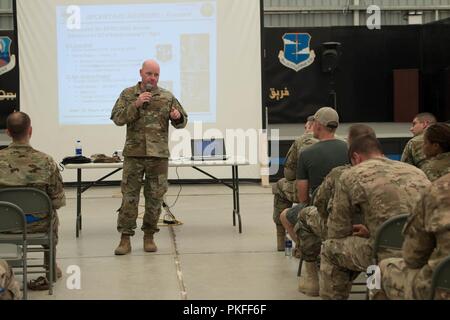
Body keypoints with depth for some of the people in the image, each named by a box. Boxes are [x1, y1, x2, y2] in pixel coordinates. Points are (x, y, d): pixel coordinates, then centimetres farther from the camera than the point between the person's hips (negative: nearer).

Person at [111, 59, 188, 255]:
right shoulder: (128, 94, 4)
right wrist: (136, 104, -17)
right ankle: (125, 239, 4)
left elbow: (182, 122, 10)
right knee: (129, 197, -2)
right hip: (134, 154, -1)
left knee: (155, 197, 6)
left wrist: (177, 117, -14)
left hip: (159, 155, 1)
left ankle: (149, 237, 17)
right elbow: (117, 118, -5)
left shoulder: (167, 97, 7)